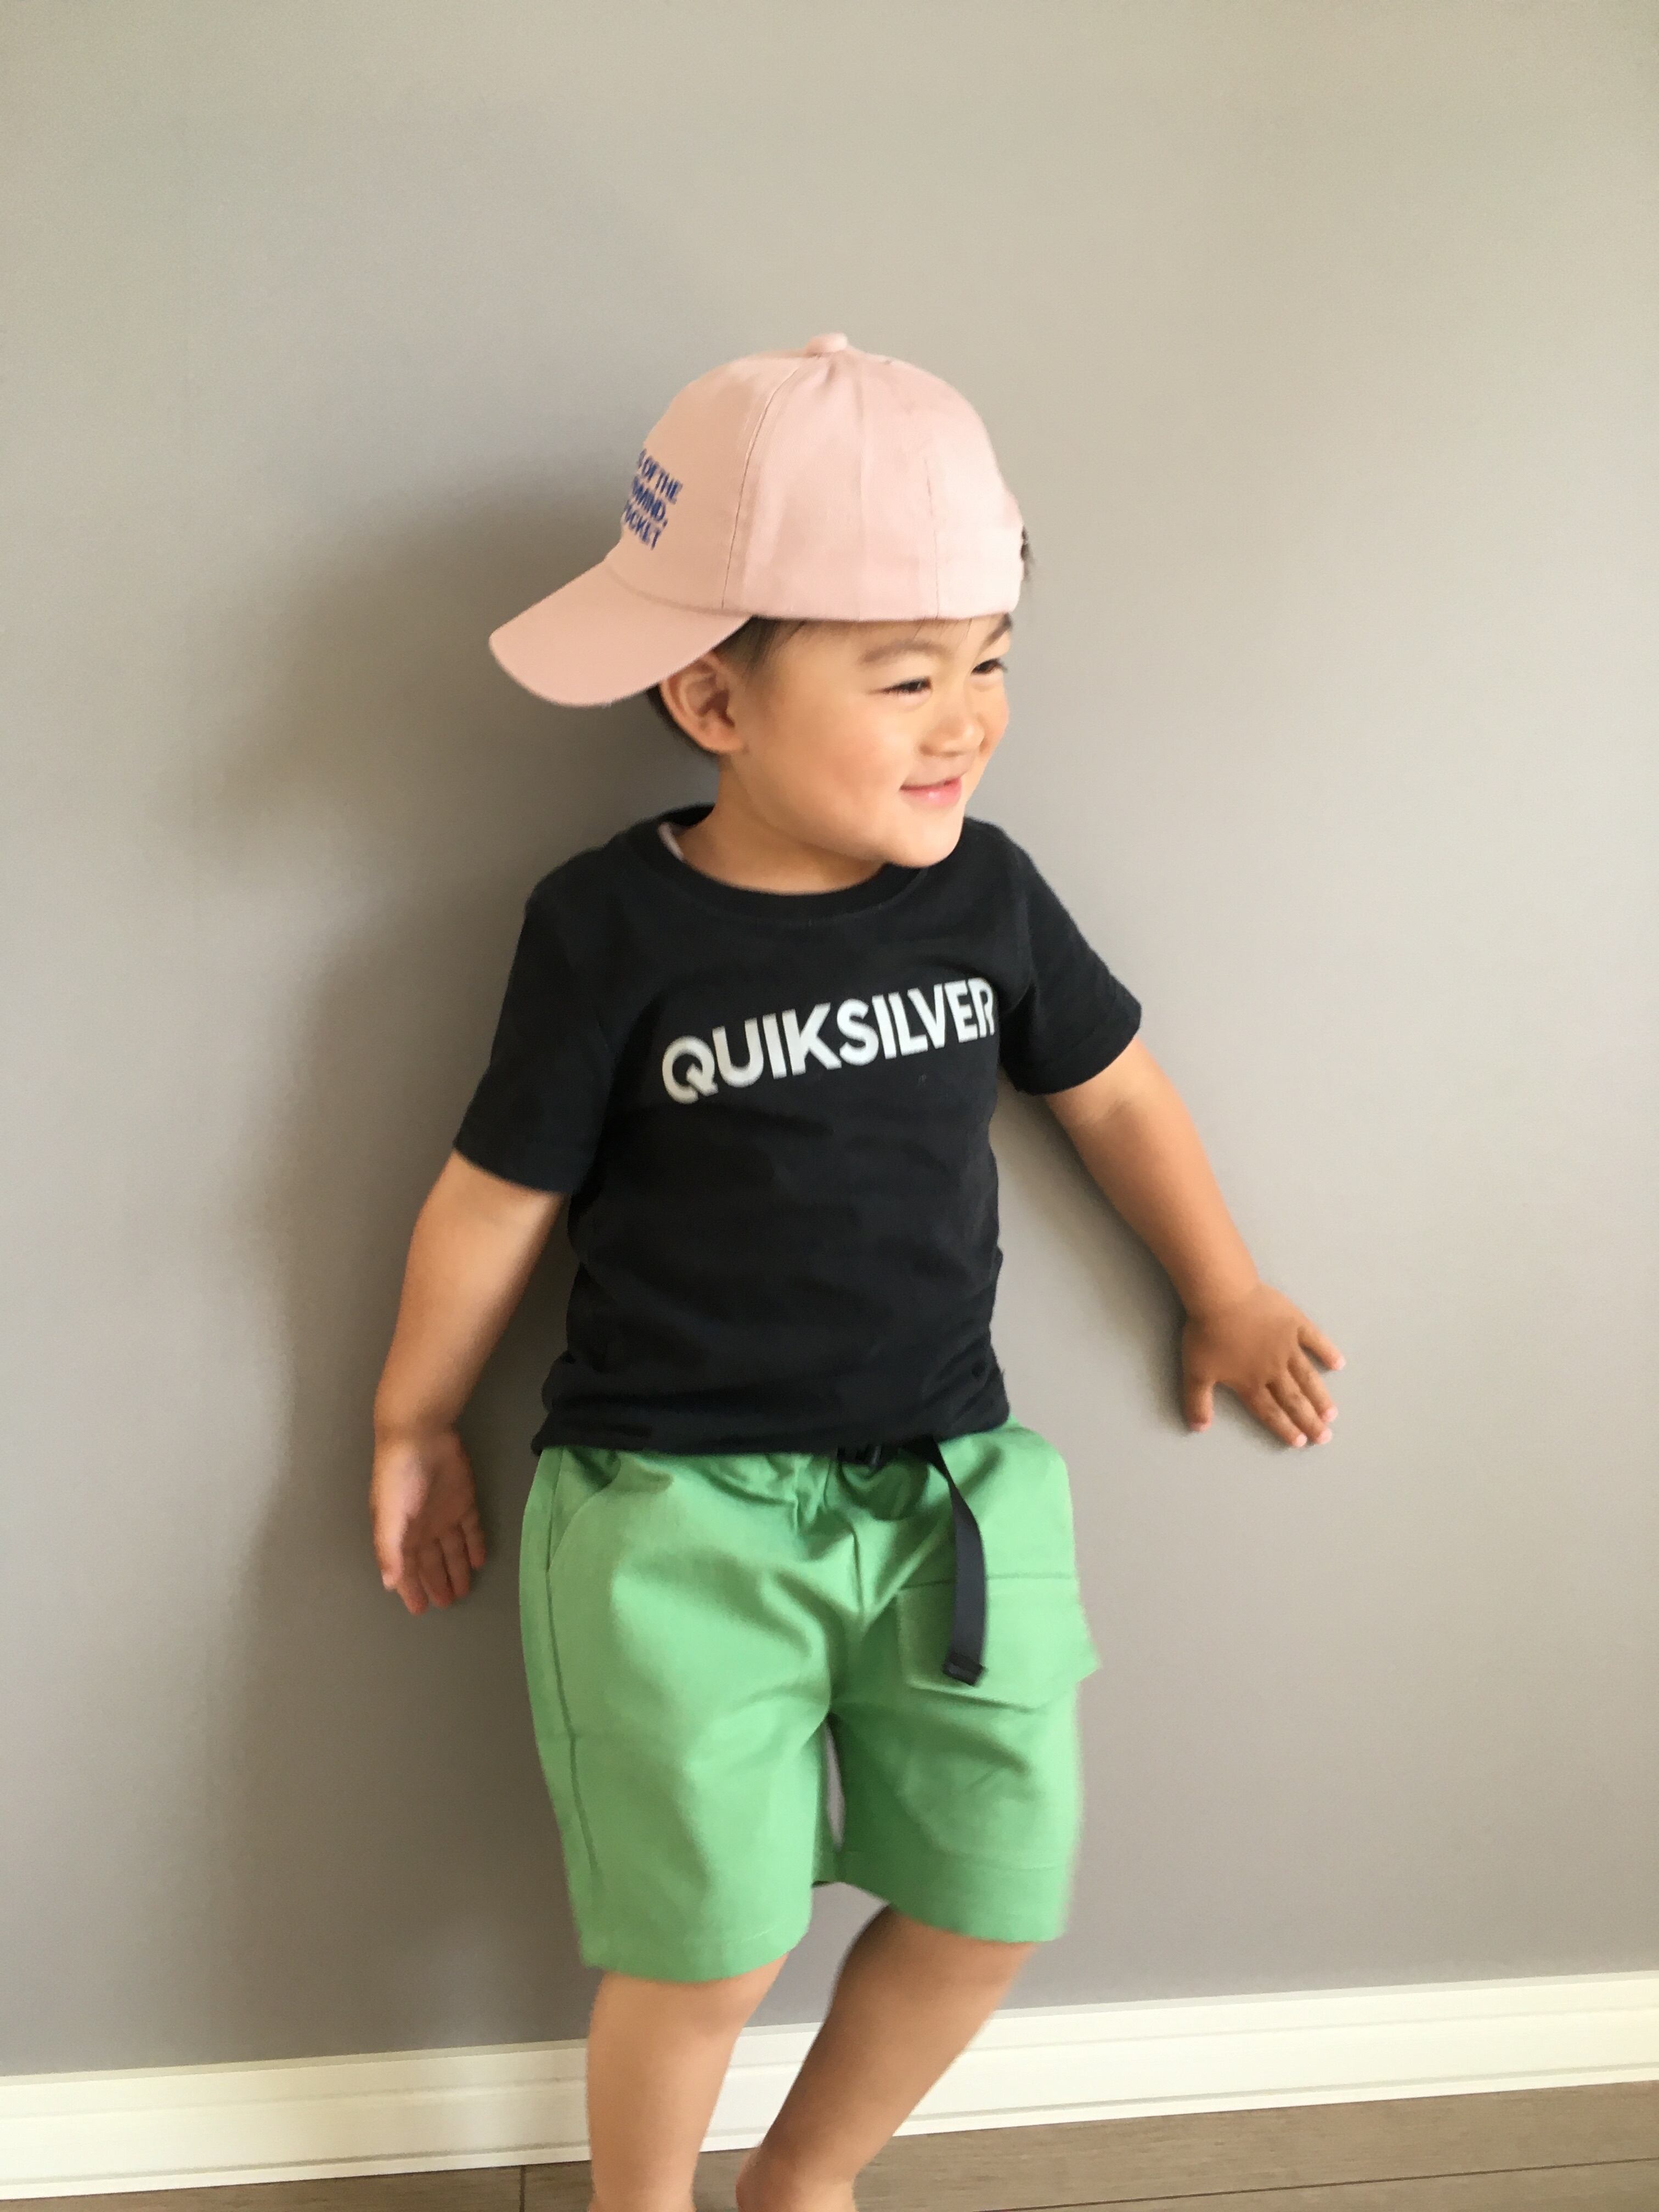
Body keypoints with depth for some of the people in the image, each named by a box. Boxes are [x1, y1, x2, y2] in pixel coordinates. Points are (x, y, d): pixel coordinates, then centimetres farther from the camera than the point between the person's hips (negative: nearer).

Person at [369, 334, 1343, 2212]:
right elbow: (494, 1197, -1)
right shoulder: (610, 930, -12)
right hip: (674, 1505, -4)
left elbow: (1110, 1086, 15)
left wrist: (1223, 1299, 24)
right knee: (710, 1952, -1)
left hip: (948, 1485, 4)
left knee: (996, 1906, 9)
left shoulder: (984, 890, -1)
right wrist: (411, 1430, 10)